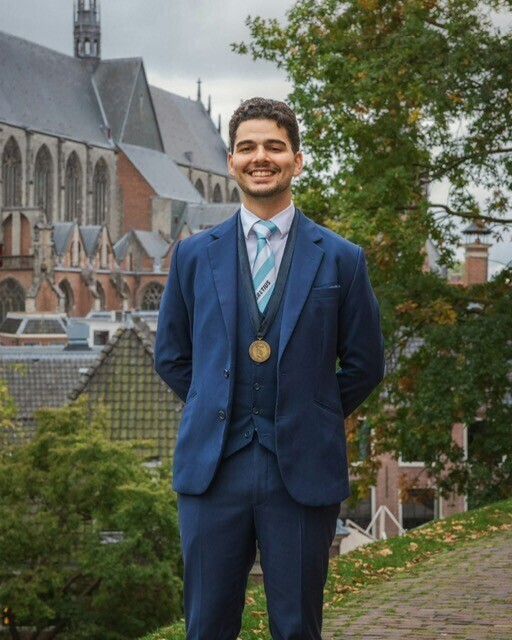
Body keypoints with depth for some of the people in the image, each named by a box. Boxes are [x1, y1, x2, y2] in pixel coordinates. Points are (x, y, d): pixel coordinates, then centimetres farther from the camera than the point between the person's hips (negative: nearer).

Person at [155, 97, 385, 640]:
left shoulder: (340, 259, 3)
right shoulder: (194, 255, 7)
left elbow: (364, 364, 10)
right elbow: (170, 356, 17)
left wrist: (313, 418, 9)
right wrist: (216, 411, 11)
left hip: (304, 469, -1)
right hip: (212, 467, 1)